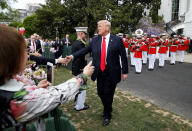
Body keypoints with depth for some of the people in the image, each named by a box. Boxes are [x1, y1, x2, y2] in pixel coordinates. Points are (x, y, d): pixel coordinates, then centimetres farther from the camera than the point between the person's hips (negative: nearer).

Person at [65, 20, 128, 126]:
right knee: (100, 92, 14)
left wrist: (124, 72, -3)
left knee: (108, 94, 6)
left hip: (111, 73, -4)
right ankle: (107, 108, 45)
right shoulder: (95, 40, 3)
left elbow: (123, 57, -4)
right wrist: (73, 56, -12)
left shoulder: (117, 40, -7)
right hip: (100, 72, 4)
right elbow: (85, 50, 0)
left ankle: (107, 115, 31)